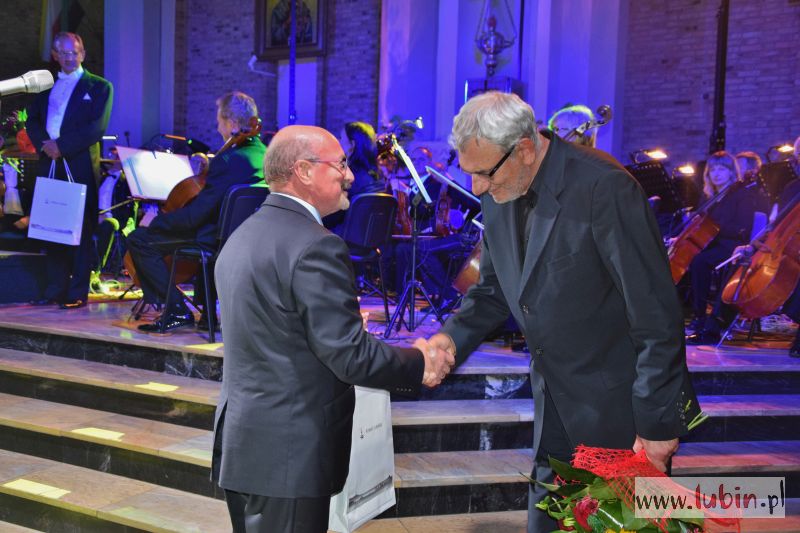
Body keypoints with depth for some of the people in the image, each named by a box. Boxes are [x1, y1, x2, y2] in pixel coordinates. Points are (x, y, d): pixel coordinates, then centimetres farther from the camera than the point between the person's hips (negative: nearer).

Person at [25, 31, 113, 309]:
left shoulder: (99, 87, 5)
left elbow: (96, 128, -7)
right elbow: (32, 121, 13)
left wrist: (61, 146, -13)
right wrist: (44, 145, -7)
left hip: (81, 167, -4)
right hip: (50, 166, 5)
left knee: (81, 232, -2)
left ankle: (78, 293, 2)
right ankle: (55, 289, 12)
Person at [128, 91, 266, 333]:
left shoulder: (229, 160, -22)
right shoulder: (263, 154, 6)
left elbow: (194, 216, -21)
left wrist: (156, 222, -8)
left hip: (223, 240, -9)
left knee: (138, 239, -3)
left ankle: (177, 310, -2)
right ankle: (208, 313, 39)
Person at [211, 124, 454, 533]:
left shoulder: (242, 236, 9)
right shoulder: (314, 246, -20)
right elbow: (349, 356, -21)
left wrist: (348, 318, 19)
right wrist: (419, 362, -5)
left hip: (244, 441, 9)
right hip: (287, 453, -9)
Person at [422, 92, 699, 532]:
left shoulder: (603, 187, -23)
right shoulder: (498, 195, -1)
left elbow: (656, 314, -21)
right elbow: (493, 291, 10)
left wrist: (658, 423, -16)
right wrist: (454, 336, -10)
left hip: (620, 411, -6)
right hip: (555, 411, 7)